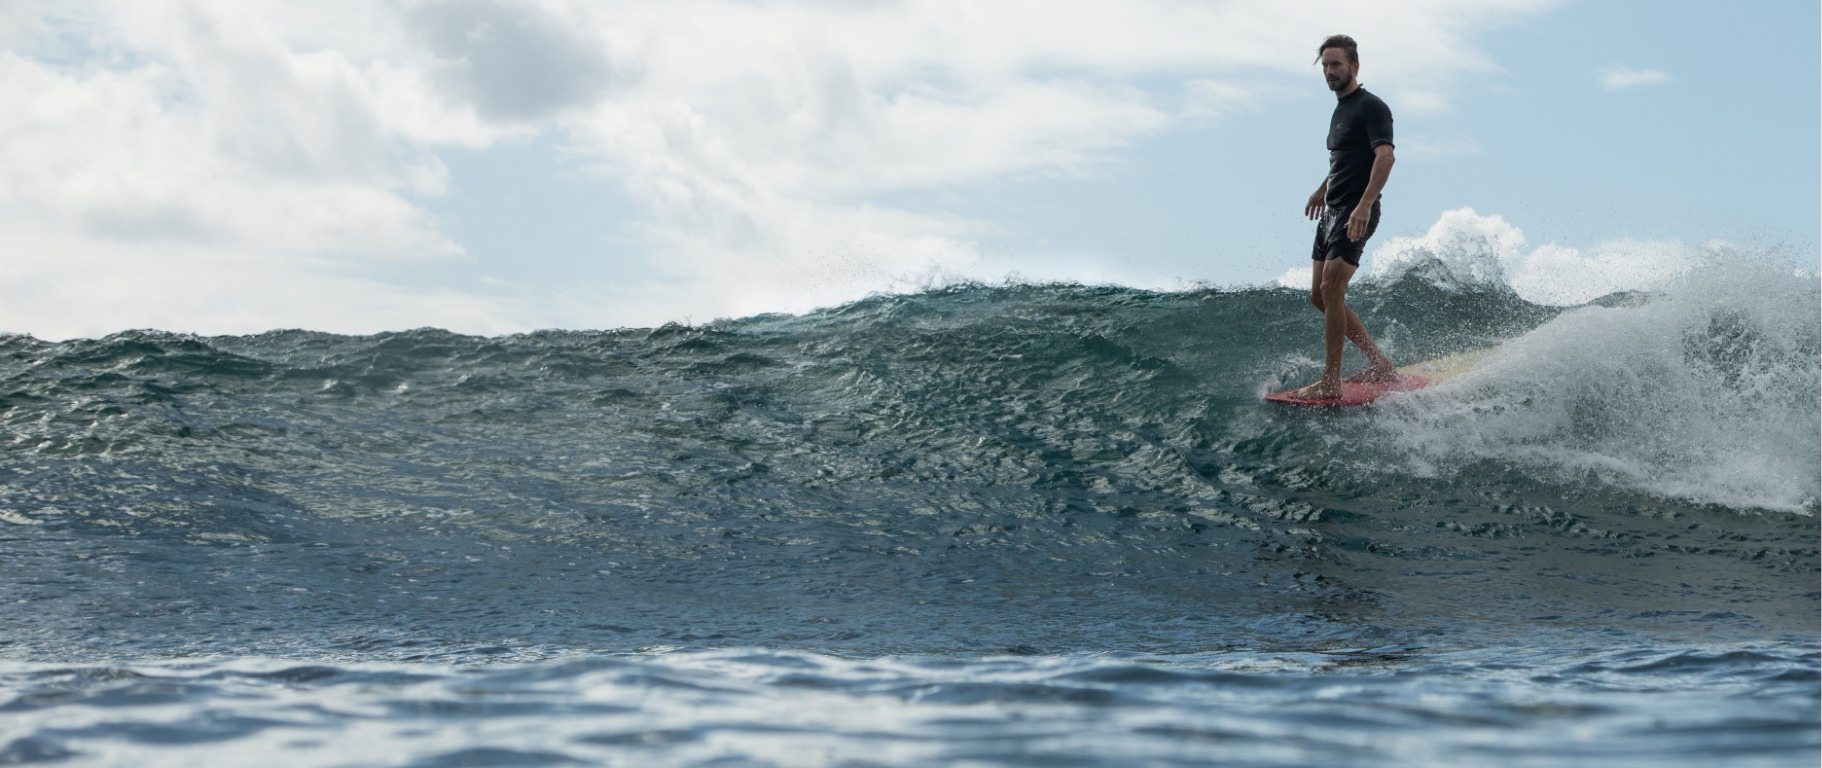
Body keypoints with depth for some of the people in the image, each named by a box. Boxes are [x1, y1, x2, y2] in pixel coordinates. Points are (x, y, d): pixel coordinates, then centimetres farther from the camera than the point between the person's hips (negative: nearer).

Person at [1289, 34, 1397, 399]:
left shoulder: (1371, 107, -10)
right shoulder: (1340, 110, 18)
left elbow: (1385, 156, -24)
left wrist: (1365, 205, -36)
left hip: (1356, 213, -10)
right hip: (1332, 213, 10)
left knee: (1331, 289, -19)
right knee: (1320, 296, 8)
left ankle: (1330, 383, -19)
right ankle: (1380, 364, 16)